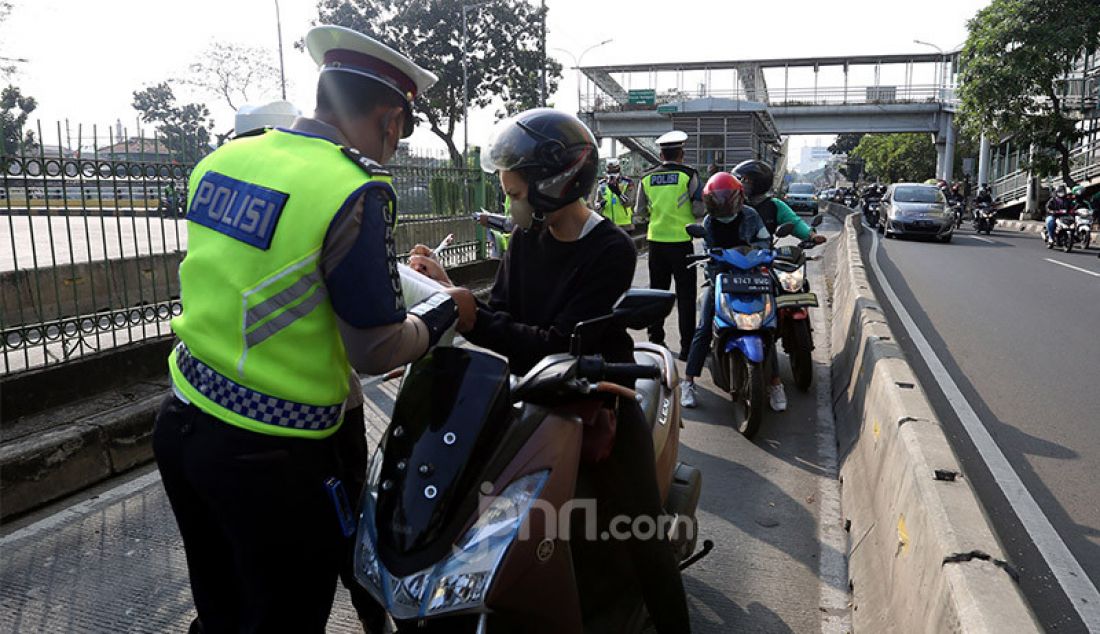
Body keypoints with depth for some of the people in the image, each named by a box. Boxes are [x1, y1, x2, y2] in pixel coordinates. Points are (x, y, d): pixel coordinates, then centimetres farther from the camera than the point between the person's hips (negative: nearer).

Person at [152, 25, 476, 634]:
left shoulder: (222, 157, 2)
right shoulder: (356, 191, -20)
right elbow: (377, 351, -17)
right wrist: (447, 307, 2)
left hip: (182, 423, 7)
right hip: (271, 456, -7)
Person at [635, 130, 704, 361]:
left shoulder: (646, 178, 3)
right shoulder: (689, 175, -7)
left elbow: (640, 212, 9)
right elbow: (700, 211, -9)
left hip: (656, 240, 3)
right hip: (681, 242, -3)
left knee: (657, 291, 14)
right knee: (685, 295, 2)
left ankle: (655, 339, 20)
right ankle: (687, 346, 1)